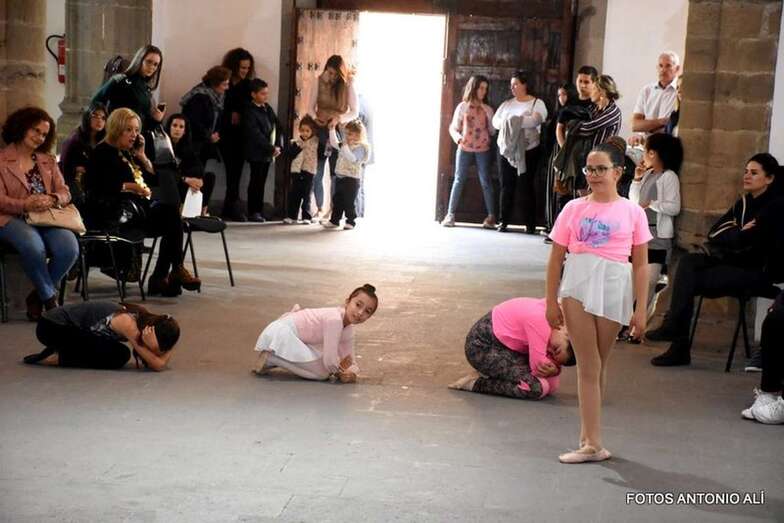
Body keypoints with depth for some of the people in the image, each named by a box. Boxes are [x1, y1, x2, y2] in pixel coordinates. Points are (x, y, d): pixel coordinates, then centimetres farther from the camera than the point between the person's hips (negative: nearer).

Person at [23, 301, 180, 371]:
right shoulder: (128, 324, -28)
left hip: (71, 326, 9)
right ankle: (56, 357, -8)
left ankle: (62, 350, 12)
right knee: (119, 356, -18)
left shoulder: (144, 320, -4)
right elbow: (158, 365, -26)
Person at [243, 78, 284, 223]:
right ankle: (253, 212, 2)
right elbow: (255, 135, -16)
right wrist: (272, 148, -15)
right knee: (256, 182, -3)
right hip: (257, 153, -6)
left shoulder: (268, 109, 13)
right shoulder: (250, 112, -9)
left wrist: (278, 146, -2)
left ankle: (259, 211, 12)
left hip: (268, 153, 6)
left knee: (261, 182, 8)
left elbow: (278, 128, 13)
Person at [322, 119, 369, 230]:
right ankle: (334, 220, 21)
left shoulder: (360, 147, -14)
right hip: (339, 176, 8)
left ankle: (350, 221, 11)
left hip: (351, 179, -8)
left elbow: (352, 158, -27)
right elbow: (334, 143, 17)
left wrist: (345, 147, -30)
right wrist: (332, 128, 11)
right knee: (337, 200, 13)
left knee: (349, 202, -1)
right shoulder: (345, 144, 11)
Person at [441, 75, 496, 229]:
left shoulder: (487, 109, 8)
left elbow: (492, 131, 5)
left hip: (483, 150, 1)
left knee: (486, 182, -2)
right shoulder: (462, 106, 4)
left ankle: (491, 216, 0)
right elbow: (453, 127, 5)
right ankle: (450, 214, 1)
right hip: (464, 149, -1)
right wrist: (457, 137, -15)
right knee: (459, 180, -1)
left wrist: (489, 116, -9)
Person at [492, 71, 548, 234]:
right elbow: (495, 120, 7)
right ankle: (503, 221, 7)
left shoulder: (537, 103, 1)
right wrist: (505, 123, -14)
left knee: (528, 186, 0)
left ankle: (530, 224, 4)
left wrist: (515, 120, -19)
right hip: (505, 148, 4)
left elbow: (536, 119, -18)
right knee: (507, 186, 3)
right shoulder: (507, 103, 16)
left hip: (527, 150, -4)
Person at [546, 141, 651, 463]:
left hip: (613, 290, 0)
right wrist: (551, 302, 4)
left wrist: (640, 310, -1)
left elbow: (640, 265, 4)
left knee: (597, 365, 9)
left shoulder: (632, 212, 5)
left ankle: (588, 436, 18)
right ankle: (592, 443, -2)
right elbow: (556, 258, 9)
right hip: (577, 287, 0)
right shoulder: (574, 209, 7)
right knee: (588, 366, -3)